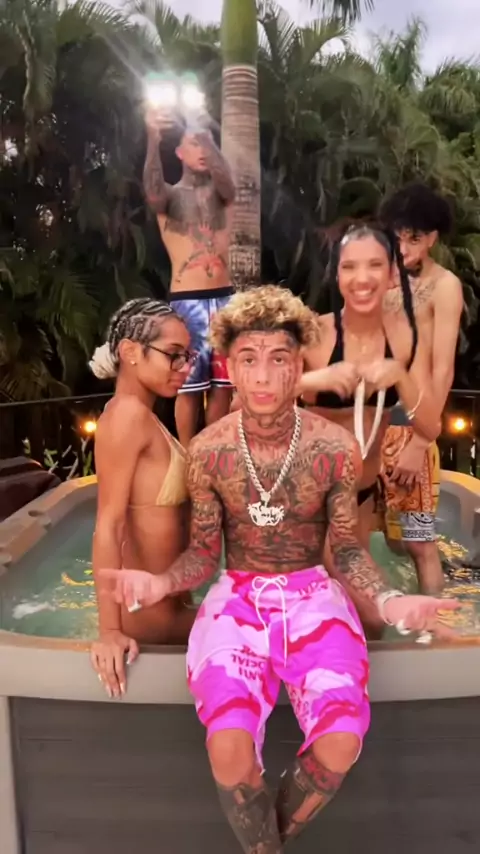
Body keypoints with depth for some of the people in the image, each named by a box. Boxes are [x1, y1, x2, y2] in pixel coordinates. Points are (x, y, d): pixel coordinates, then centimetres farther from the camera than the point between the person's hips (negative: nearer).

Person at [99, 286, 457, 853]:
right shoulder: (208, 450, -8)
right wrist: (161, 584, -22)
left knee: (341, 742, -21)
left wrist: (386, 599, -20)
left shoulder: (335, 447, -9)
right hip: (237, 595, 0)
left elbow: (346, 548, 0)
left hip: (312, 593, 1)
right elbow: (203, 553, 0)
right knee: (228, 747, -24)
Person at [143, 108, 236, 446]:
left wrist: (208, 136, -25)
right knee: (190, 386, -2)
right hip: (187, 302, -3)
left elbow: (226, 180, -12)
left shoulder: (220, 193, 13)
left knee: (223, 384, 5)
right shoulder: (171, 195, 5)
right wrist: (154, 139, -34)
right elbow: (153, 192, -20)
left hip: (225, 299, 3)